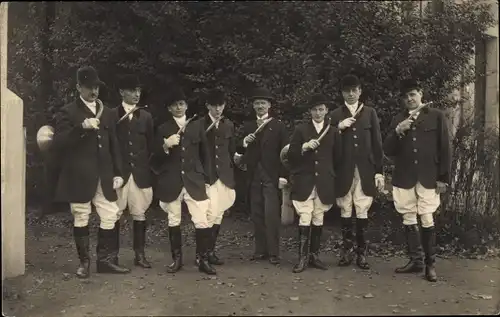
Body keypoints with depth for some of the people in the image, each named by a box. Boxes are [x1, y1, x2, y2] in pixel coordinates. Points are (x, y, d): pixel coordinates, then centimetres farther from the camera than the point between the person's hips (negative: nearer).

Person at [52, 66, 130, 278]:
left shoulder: (106, 112, 13)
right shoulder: (68, 112, -2)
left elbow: (113, 144, 14)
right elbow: (58, 143, -13)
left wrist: (117, 172, 8)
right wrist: (81, 128, -25)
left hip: (104, 176, 4)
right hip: (79, 177, -4)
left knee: (110, 217, 3)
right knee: (81, 220, 5)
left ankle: (105, 260, 17)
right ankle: (84, 262, 20)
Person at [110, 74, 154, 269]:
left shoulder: (146, 117, 10)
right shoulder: (112, 115, 2)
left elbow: (151, 146, 11)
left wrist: (150, 172, 5)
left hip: (140, 173, 3)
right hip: (118, 172, -2)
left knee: (139, 214, 6)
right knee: (115, 214, 2)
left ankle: (139, 254, 15)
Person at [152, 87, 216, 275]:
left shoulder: (197, 126, 8)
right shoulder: (163, 130, 4)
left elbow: (205, 154, 11)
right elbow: (155, 160, 1)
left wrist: (206, 179, 7)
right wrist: (165, 146, -18)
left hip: (194, 181, 0)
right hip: (171, 182, 0)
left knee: (202, 222, -6)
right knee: (173, 222, 10)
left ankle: (204, 260, 6)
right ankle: (176, 259, 23)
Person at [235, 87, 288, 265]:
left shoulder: (278, 126, 2)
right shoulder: (247, 127, 13)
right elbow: (242, 153, 11)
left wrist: (283, 176, -8)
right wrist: (244, 143, -9)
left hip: (271, 177, -4)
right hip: (254, 177, 4)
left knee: (271, 215, -8)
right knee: (257, 215, 7)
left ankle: (273, 252, -1)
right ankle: (260, 250, 15)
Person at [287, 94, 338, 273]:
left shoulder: (333, 132, 9)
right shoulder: (301, 130, 5)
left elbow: (336, 157, 9)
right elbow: (291, 155, 0)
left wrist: (333, 178, 3)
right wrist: (304, 147, -15)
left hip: (324, 183, 2)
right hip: (304, 182, -2)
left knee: (318, 220, 7)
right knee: (305, 219, -8)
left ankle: (314, 255, 17)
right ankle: (303, 258, -1)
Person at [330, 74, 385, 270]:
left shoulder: (370, 113, 8)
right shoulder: (336, 115, 8)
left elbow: (376, 143, 5)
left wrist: (379, 171, 0)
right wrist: (338, 128, -12)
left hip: (365, 171, 0)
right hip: (343, 171, 0)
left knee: (362, 212, 0)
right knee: (345, 211, 4)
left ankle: (362, 253, 10)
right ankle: (347, 250, 16)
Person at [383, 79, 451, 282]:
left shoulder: (437, 116, 4)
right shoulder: (398, 119, 11)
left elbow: (445, 148, 1)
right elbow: (387, 150, 5)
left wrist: (444, 178, -4)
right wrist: (397, 132, -11)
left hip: (428, 178, -3)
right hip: (404, 179, 3)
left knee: (427, 221, -4)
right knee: (409, 221, 6)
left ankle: (430, 264, 9)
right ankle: (415, 261, 17)